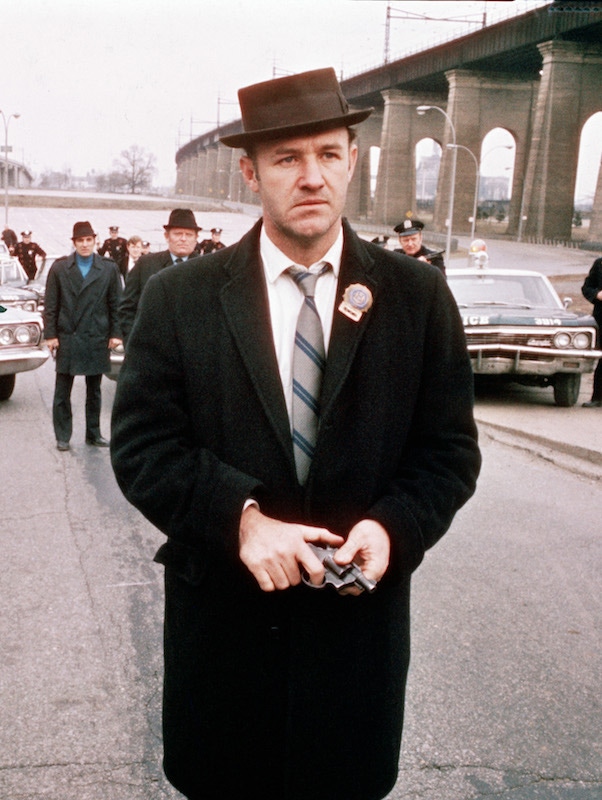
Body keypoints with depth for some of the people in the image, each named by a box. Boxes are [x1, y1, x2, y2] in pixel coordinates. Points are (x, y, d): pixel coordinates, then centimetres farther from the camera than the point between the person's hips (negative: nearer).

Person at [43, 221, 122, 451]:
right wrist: (50, 334, -4)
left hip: (97, 338, 1)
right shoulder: (59, 268, 2)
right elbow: (50, 305, 2)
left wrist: (115, 333, -2)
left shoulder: (109, 268, 2)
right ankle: (62, 436, 12)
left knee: (94, 390, 11)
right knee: (62, 391, 3)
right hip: (66, 339, 0)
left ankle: (93, 434, 21)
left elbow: (116, 303, 4)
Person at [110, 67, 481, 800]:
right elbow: (140, 447, -7)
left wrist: (394, 527, -19)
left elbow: (450, 450, 0)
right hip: (220, 621, 0)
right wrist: (241, 518, -22)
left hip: (358, 614, 1)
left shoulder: (418, 296, -2)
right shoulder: (179, 298, -4)